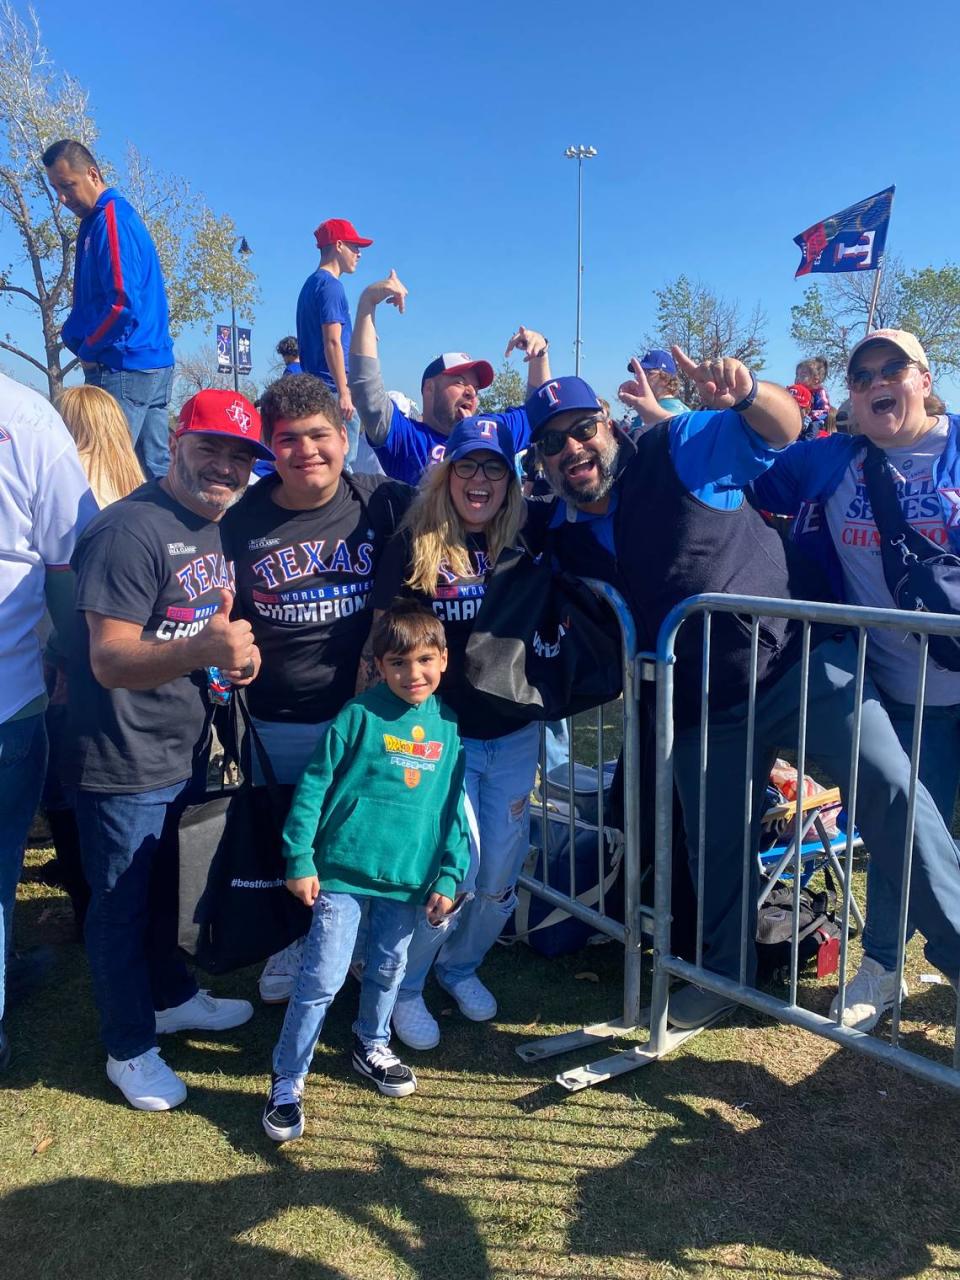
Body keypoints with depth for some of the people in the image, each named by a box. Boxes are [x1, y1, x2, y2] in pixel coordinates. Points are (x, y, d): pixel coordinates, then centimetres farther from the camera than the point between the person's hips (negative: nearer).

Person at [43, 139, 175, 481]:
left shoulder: (111, 219, -11)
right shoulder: (95, 221, 19)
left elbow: (124, 303, -21)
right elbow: (88, 299, 25)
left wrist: (88, 351, -7)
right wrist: (74, 337, 8)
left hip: (125, 368, -9)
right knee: (155, 471, 9)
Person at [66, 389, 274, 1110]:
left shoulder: (220, 531, 7)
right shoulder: (131, 530, -21)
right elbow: (110, 659, -26)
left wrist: (237, 653, -4)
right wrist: (202, 650, -43)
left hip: (188, 753, 8)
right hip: (124, 765, -8)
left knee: (170, 889, 25)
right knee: (122, 906, 10)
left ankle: (173, 996, 47)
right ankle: (129, 1049, 28)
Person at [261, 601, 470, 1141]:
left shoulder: (448, 726, 2)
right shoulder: (359, 715, -9)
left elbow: (454, 810, 7)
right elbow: (313, 786, -6)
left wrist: (448, 878, 4)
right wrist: (300, 860, -8)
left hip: (409, 879, 4)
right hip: (343, 871, -4)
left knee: (388, 972, 19)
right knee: (322, 980, -1)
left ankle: (372, 1046, 44)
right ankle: (287, 1083, 16)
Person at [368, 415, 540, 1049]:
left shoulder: (523, 544, 3)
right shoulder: (415, 545, -5)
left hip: (513, 735, 4)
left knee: (500, 874, 9)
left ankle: (461, 966, 37)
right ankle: (404, 987, 20)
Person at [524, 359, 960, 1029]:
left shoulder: (682, 448, -8)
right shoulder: (555, 530, 4)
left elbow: (784, 428, -9)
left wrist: (746, 393, -30)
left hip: (801, 663, -4)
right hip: (702, 710, 4)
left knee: (889, 788, -17)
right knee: (716, 847, 15)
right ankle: (726, 970, 38)